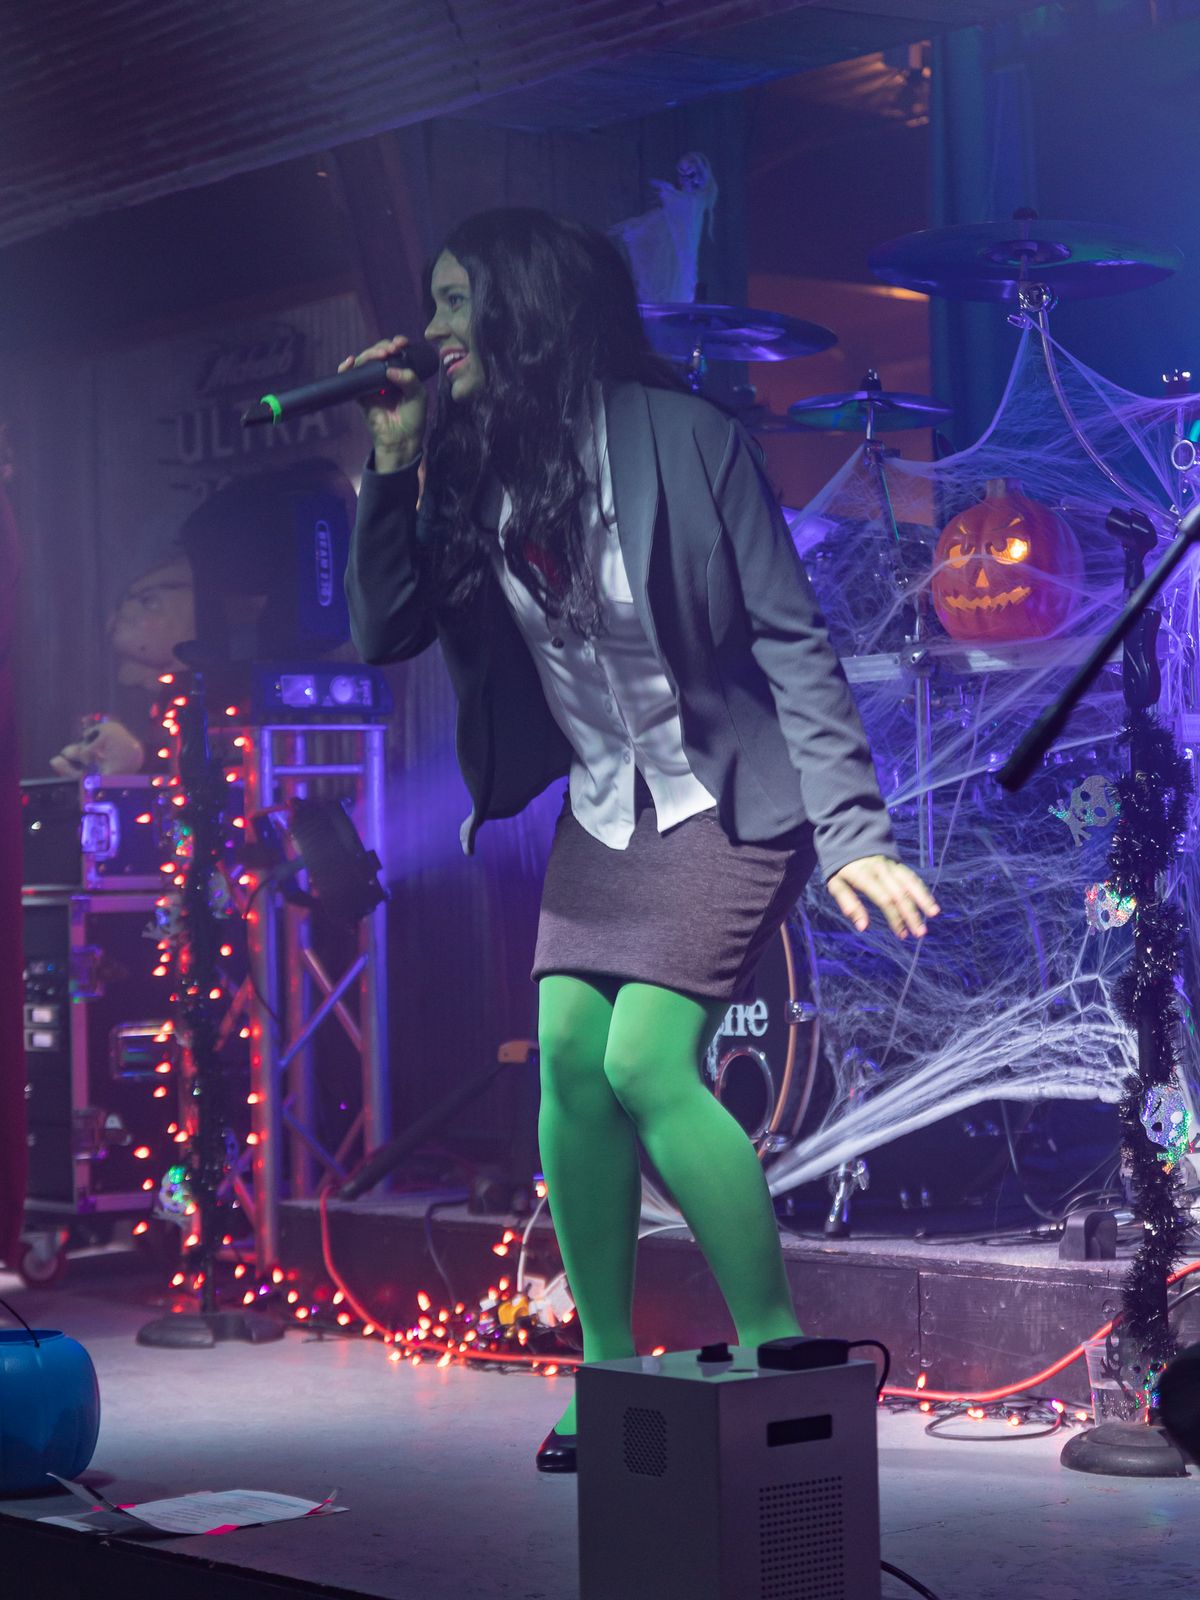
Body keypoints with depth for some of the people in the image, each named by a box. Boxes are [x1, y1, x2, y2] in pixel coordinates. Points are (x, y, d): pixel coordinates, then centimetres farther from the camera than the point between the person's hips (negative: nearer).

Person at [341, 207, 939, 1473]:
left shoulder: (678, 438, -17)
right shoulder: (478, 474, 2)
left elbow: (791, 640, -17)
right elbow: (384, 632, 3)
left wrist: (852, 828, -24)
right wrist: (391, 464, -7)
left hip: (728, 799, -6)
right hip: (603, 810, 6)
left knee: (646, 1062, -17)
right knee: (569, 1054, -6)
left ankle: (779, 1356, -5)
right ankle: (607, 1370, 3)